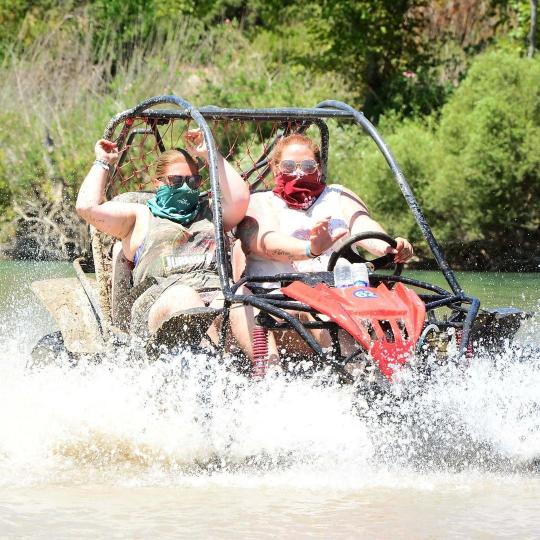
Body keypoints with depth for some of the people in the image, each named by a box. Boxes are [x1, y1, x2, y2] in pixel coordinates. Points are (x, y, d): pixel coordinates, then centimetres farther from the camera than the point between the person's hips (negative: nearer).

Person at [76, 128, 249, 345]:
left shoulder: (208, 212, 36)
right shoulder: (141, 216, 27)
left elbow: (239, 199, 15)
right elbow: (86, 207, 14)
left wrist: (211, 155, 21)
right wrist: (103, 163, 27)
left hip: (217, 288, 3)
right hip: (161, 293, -3)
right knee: (182, 299, -40)